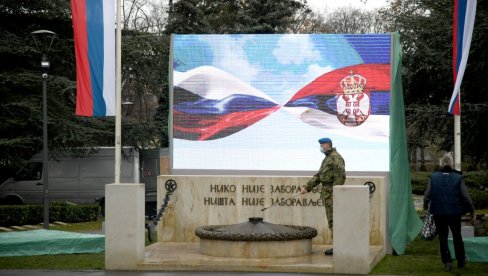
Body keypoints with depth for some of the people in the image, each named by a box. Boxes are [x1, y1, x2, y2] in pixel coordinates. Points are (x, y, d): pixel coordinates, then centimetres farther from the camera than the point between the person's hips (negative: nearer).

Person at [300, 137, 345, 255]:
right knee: (332, 220, 10)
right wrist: (307, 187, 11)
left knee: (333, 220, -9)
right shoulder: (327, 159, 20)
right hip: (327, 193, 10)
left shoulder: (335, 157, -12)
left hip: (332, 193, -10)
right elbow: (318, 176, 20)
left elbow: (340, 176, -21)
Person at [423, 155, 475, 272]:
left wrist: (425, 205, 14)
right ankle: (461, 261, 27)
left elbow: (427, 195, -5)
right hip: (454, 212, 0)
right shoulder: (458, 178, -7)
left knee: (443, 238, 9)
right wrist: (472, 211, 0)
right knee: (457, 236, 18)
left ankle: (447, 262, 1)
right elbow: (465, 196, -10)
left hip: (438, 213, 0)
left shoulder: (433, 177, -5)